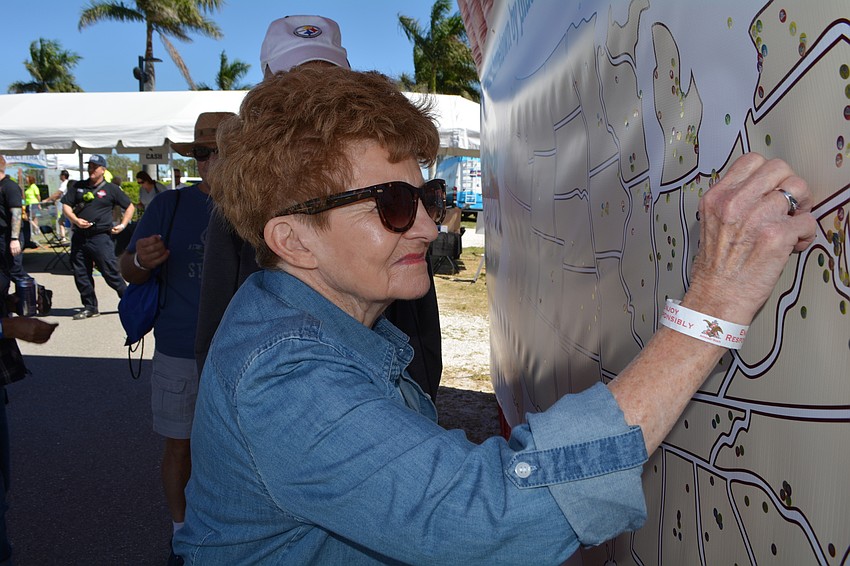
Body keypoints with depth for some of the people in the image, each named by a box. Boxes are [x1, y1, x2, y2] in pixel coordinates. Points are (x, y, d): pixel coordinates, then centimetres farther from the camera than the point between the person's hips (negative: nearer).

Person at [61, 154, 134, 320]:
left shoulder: (110, 189, 4)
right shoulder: (79, 187, 14)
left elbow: (130, 207, 10)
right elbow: (66, 206, 10)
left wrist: (122, 225, 0)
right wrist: (75, 220, -8)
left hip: (101, 237, -5)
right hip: (80, 237, 5)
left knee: (111, 273, -6)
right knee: (81, 274, 6)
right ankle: (90, 307, 16)